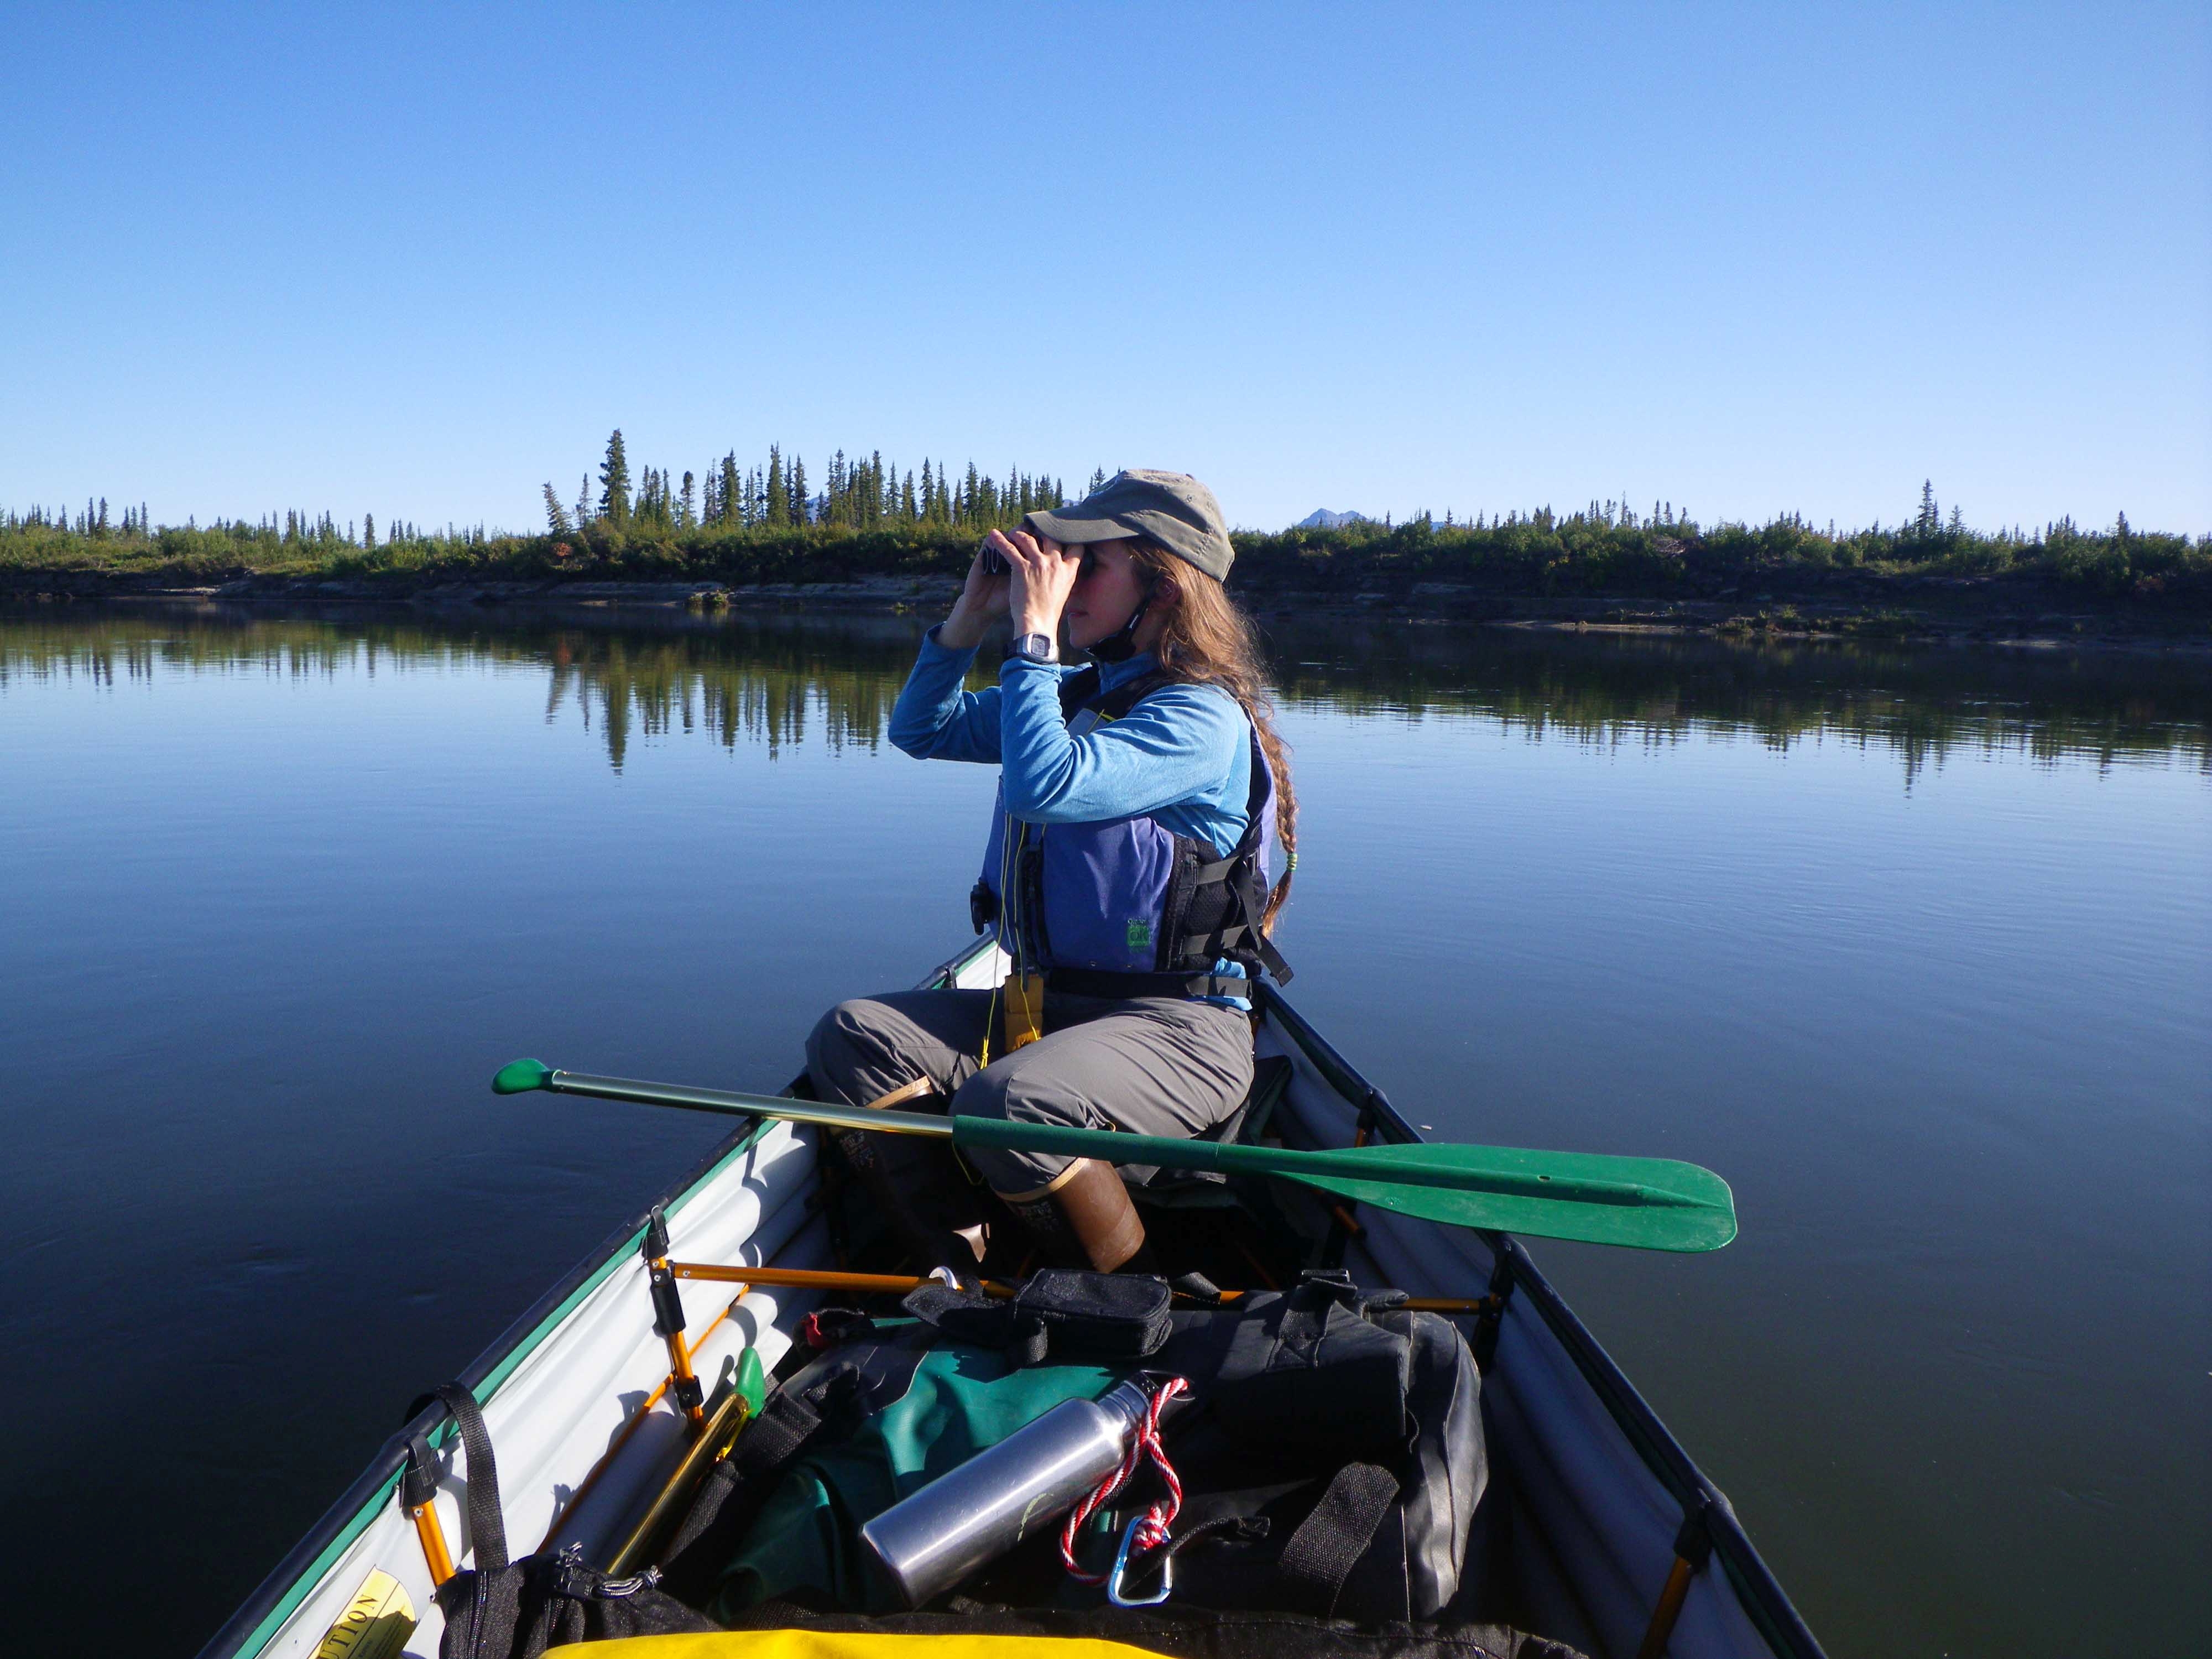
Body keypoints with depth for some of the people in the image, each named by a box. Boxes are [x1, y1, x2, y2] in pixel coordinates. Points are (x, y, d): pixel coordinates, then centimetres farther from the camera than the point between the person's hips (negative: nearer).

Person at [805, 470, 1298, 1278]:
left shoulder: (1199, 717, -14)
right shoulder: (1070, 692, 12)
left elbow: (1049, 786, -30)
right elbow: (920, 730, 20)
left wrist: (1034, 632, -20)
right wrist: (972, 615, 6)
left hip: (1175, 1028, -8)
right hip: (1042, 1004, 8)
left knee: (1008, 1104, -35)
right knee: (851, 1037, -9)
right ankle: (961, 1277, -7)